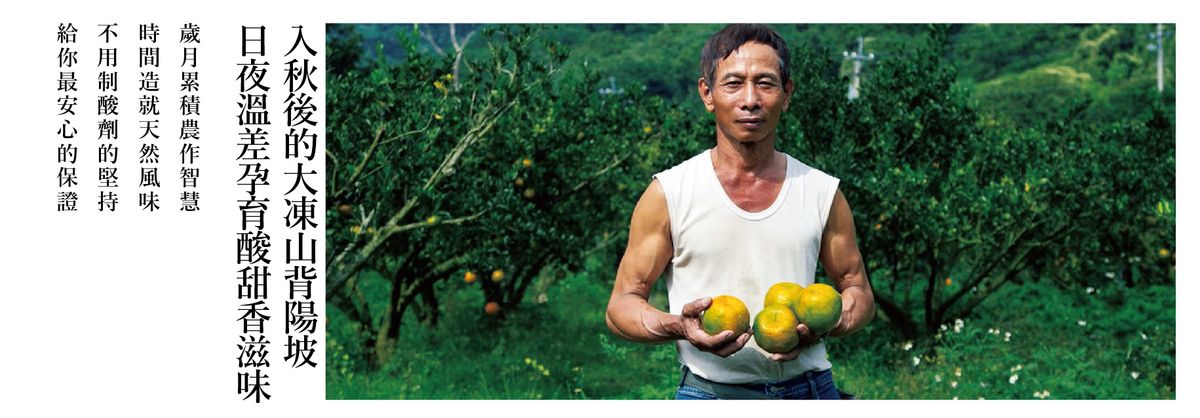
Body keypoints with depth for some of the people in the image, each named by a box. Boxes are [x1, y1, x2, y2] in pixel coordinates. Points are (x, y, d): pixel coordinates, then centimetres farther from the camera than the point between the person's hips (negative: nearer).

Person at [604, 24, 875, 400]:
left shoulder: (823, 193, 4)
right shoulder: (668, 193, -4)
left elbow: (858, 290, 13)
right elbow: (621, 305, -1)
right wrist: (676, 326, -21)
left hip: (810, 388, 3)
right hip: (710, 392, -2)